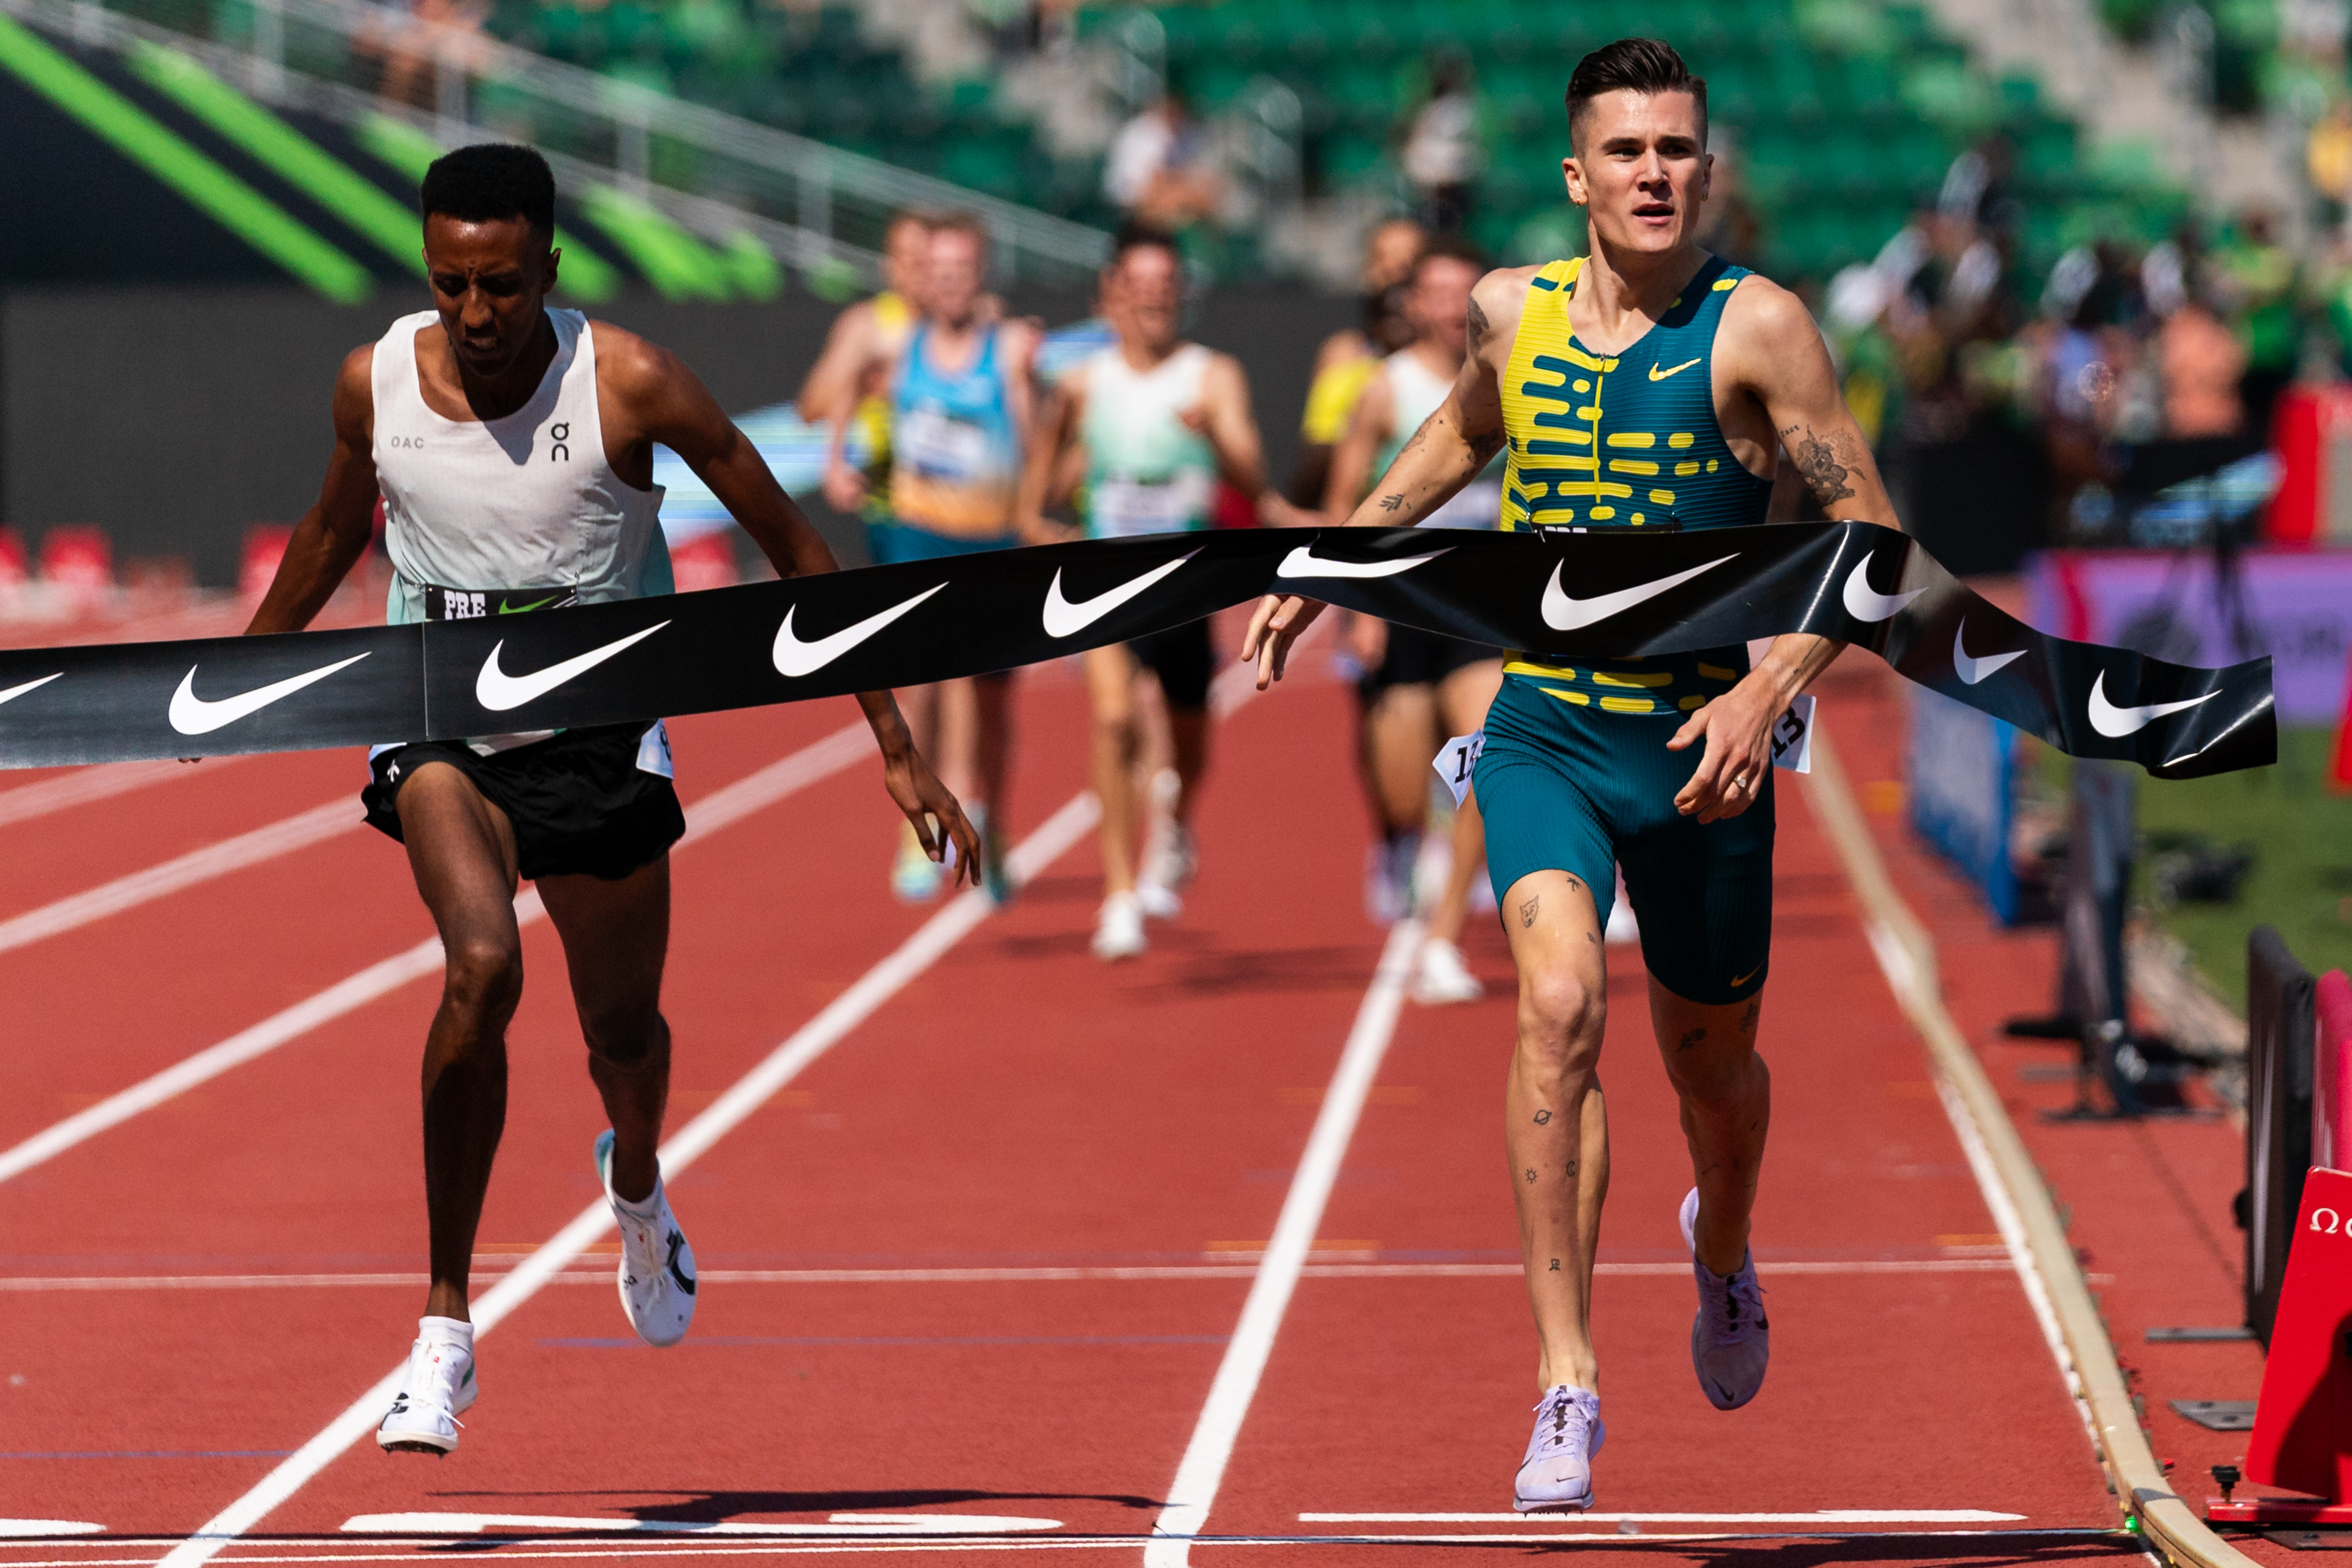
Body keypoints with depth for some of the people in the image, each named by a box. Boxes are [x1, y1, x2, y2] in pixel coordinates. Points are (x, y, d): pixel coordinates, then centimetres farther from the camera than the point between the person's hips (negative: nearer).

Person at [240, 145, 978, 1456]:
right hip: (442, 725, 0)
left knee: (622, 1028, 12)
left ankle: (637, 1185, 53)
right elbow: (334, 534, 14)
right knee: (483, 970, -26)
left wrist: (898, 746, -11)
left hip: (600, 732, 0)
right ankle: (446, 1330, -18)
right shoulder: (376, 383, -9)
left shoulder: (626, 383, -17)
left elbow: (793, 546, -9)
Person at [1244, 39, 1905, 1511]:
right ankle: (1568, 1388, -23)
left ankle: (1724, 1252, 54)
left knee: (1713, 1060, 17)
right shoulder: (1512, 312, 0)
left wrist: (1769, 691, -24)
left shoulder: (1756, 327, -11)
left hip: (1701, 747, -1)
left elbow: (1872, 535, -12)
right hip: (1544, 728, 1)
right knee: (1560, 1005, -24)